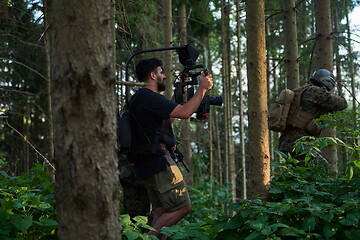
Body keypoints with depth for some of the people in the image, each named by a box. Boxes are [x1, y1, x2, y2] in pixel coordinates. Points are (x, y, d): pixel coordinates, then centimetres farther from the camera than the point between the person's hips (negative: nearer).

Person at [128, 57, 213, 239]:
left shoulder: (140, 98, 22)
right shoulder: (149, 97, -11)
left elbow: (167, 119, 32)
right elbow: (184, 113, -18)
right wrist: (202, 89, -7)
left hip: (147, 165, 11)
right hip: (159, 161, -11)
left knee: (161, 213, 7)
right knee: (183, 207, -11)